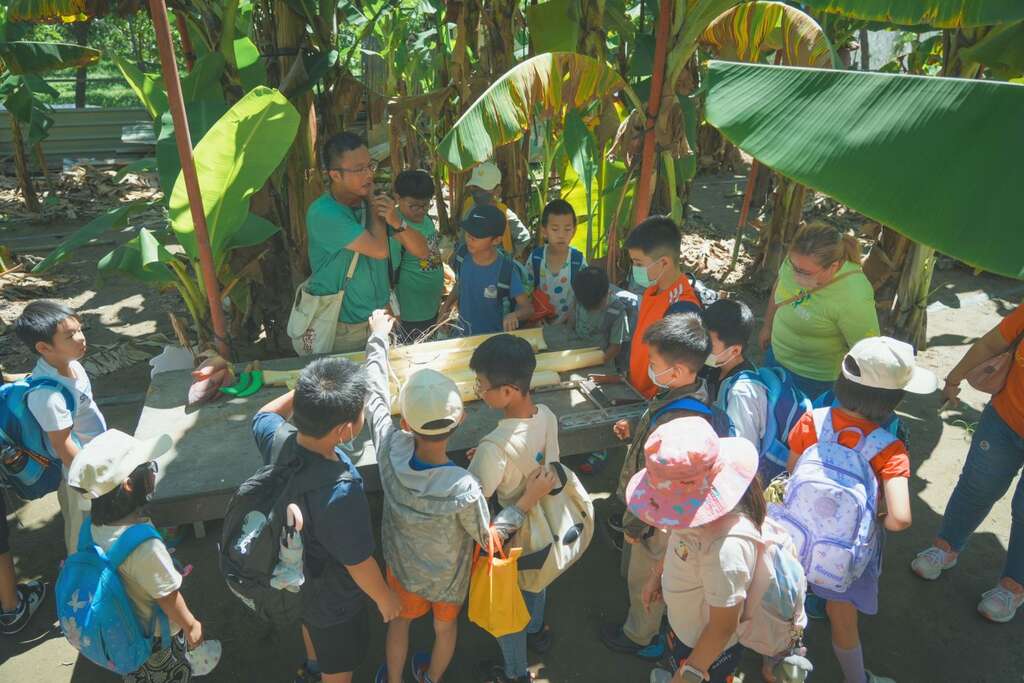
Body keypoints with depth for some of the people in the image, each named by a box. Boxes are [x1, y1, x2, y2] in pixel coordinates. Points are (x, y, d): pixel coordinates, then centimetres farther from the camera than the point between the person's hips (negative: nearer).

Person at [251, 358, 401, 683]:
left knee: (312, 622, 39)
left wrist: (304, 393, -8)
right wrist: (386, 598, -10)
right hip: (333, 595, -7)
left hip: (297, 570, 7)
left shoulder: (277, 437, -27)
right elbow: (359, 564, -28)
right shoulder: (340, 494, -46)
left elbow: (264, 414, 1)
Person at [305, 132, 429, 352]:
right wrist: (371, 202, -15)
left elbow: (422, 251, -4)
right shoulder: (322, 213, -22)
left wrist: (398, 223, -23)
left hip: (380, 320, 5)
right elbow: (380, 249, -27)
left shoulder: (375, 202, -3)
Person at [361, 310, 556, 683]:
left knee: (400, 621, 32)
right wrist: (529, 499, -22)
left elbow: (376, 393, -18)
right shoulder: (464, 490, -43)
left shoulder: (390, 448, -36)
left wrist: (378, 336, -4)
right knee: (446, 626, 31)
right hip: (449, 577, -2)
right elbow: (489, 537, -23)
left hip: (402, 567, 2)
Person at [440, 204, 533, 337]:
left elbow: (528, 308, -21)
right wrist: (446, 308, -4)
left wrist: (514, 315, -41)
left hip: (494, 339, -4)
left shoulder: (507, 270, -26)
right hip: (462, 334, 4)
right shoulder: (462, 254, -12)